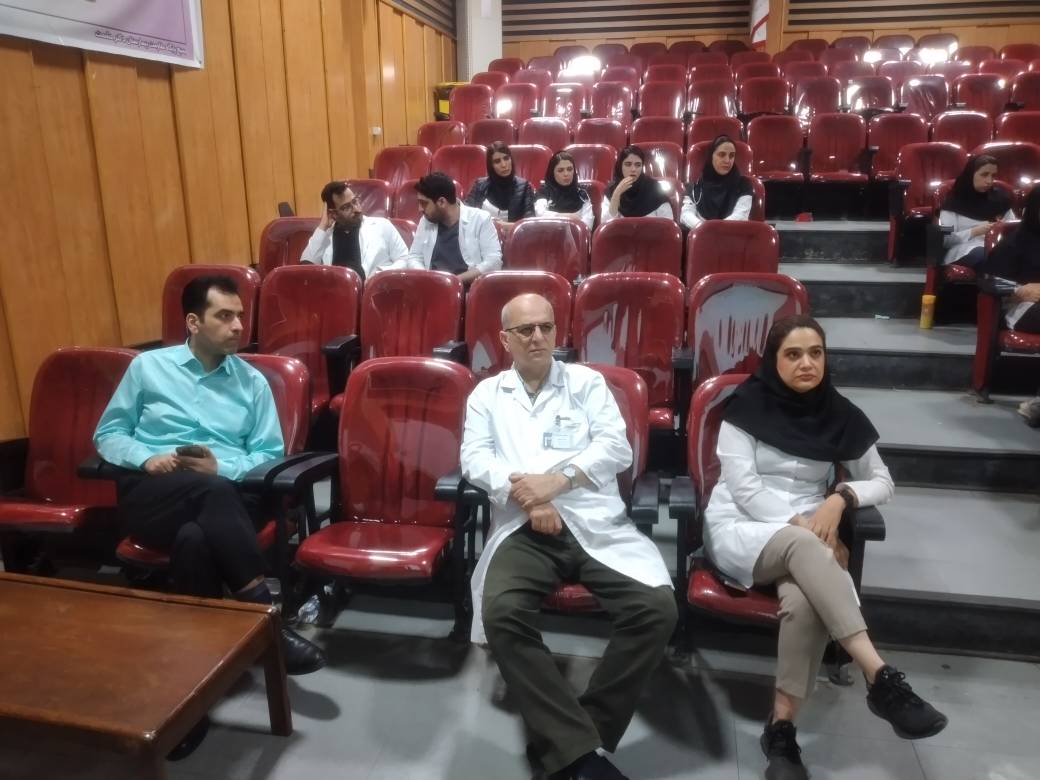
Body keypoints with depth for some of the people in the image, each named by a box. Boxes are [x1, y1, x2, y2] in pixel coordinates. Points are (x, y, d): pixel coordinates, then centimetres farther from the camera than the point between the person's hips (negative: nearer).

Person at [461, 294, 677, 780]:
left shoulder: (587, 382, 17)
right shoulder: (487, 393, 19)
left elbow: (617, 447, 4)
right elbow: (474, 458, 5)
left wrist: (557, 480, -11)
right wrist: (525, 493, -13)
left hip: (595, 524, 1)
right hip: (523, 529, 0)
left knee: (657, 608, -23)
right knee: (500, 612, -31)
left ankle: (566, 738, -11)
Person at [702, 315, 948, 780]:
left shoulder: (839, 415, 7)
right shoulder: (747, 405, -3)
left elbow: (882, 483, 11)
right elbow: (743, 488, -9)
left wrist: (840, 497, -10)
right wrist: (799, 525, -18)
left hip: (806, 536, 3)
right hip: (737, 528, -2)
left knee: (804, 601, -34)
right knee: (802, 546, -38)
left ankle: (781, 729, -24)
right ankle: (881, 678, -39)